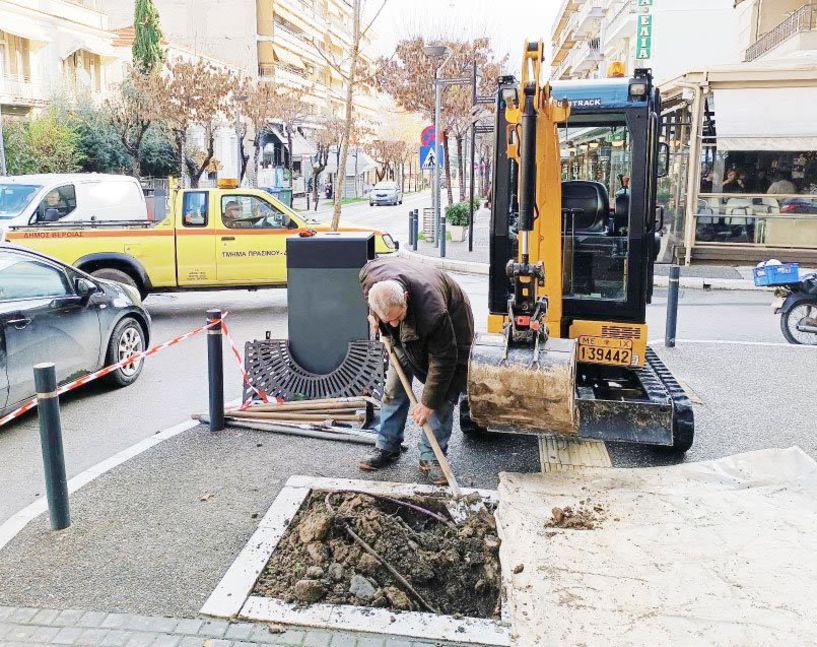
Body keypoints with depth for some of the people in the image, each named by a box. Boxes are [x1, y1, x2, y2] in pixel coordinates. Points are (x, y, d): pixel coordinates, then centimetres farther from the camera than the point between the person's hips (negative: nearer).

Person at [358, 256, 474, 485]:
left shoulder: (433, 310, -47)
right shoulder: (370, 273, -33)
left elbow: (443, 359, -34)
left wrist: (427, 402, -27)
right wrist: (372, 315, -8)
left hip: (450, 327, -5)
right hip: (405, 336, 5)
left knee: (442, 397, -6)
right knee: (394, 388, 6)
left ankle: (431, 457, 6)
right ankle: (387, 447, 18)